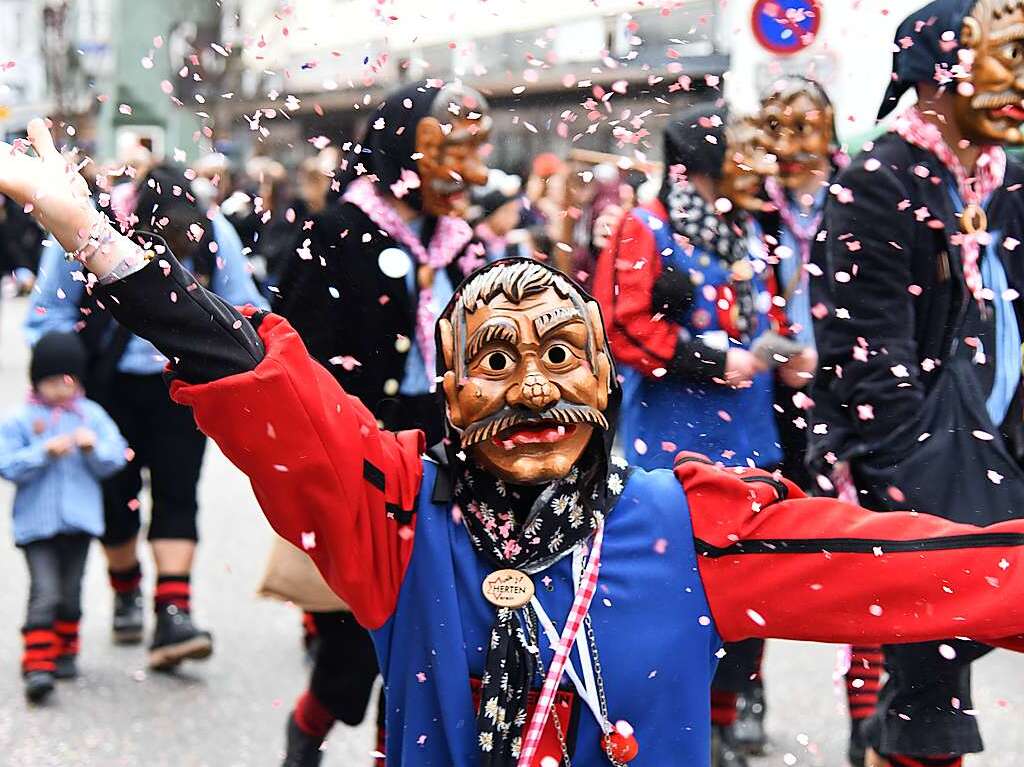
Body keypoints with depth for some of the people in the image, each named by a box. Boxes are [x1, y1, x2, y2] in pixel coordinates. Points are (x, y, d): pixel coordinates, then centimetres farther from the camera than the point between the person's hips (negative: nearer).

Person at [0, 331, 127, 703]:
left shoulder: (92, 415, 7)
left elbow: (114, 459, 4)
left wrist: (94, 448, -16)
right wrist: (45, 452, -19)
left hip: (79, 518, 3)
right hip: (36, 521, -3)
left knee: (70, 592, 12)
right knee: (44, 592, -13)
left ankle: (64, 651, 29)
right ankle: (37, 665, -15)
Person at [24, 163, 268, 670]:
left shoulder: (214, 236, -10)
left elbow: (241, 309, 6)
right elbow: (49, 314, -3)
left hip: (181, 385, 1)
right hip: (108, 385, 0)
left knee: (177, 494, -6)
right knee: (116, 494, 7)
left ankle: (173, 613, -7)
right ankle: (125, 593, 32)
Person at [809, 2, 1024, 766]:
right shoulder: (879, 185, -12)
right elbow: (870, 362, -16)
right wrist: (918, 492, -18)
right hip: (914, 472, -7)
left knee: (937, 659, 12)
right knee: (932, 676, -5)